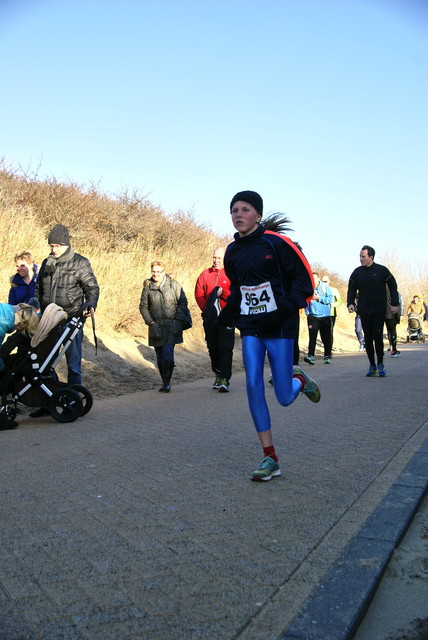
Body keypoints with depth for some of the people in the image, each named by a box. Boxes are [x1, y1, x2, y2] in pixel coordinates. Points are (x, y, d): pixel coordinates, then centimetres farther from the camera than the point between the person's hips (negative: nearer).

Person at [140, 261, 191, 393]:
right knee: (160, 357, 6)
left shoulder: (173, 284, 0)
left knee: (168, 354, -14)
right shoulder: (147, 287, 5)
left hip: (171, 326, -2)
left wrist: (177, 320, -5)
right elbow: (143, 307, 7)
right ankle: (165, 382, 19)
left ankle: (167, 382, -6)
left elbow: (183, 302, 4)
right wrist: (151, 323, -4)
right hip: (156, 327, 2)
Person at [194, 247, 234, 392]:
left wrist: (223, 293, -21)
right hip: (210, 319, 4)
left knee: (225, 348, -9)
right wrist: (206, 309, -5)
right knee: (213, 348, 11)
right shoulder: (205, 274, 11)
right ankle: (218, 375, 26)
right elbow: (198, 294, 7)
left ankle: (225, 379, -9)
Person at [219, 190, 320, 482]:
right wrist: (228, 312, 7)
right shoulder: (232, 252, 9)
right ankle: (270, 459, 3)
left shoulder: (276, 243, -9)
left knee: (284, 398, -2)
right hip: (250, 329, 5)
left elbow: (304, 279, -7)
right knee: (254, 387, -8)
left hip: (279, 328, -4)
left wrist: (285, 310, -19)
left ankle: (299, 379, 36)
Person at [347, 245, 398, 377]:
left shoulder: (382, 270, -3)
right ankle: (372, 365, 14)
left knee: (378, 337, -6)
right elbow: (352, 289, 11)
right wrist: (350, 303, -3)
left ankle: (380, 364, 9)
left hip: (379, 310, -2)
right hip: (364, 311, 3)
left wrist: (394, 304, -1)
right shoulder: (357, 272, 4)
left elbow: (393, 286, 4)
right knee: (368, 338, 4)